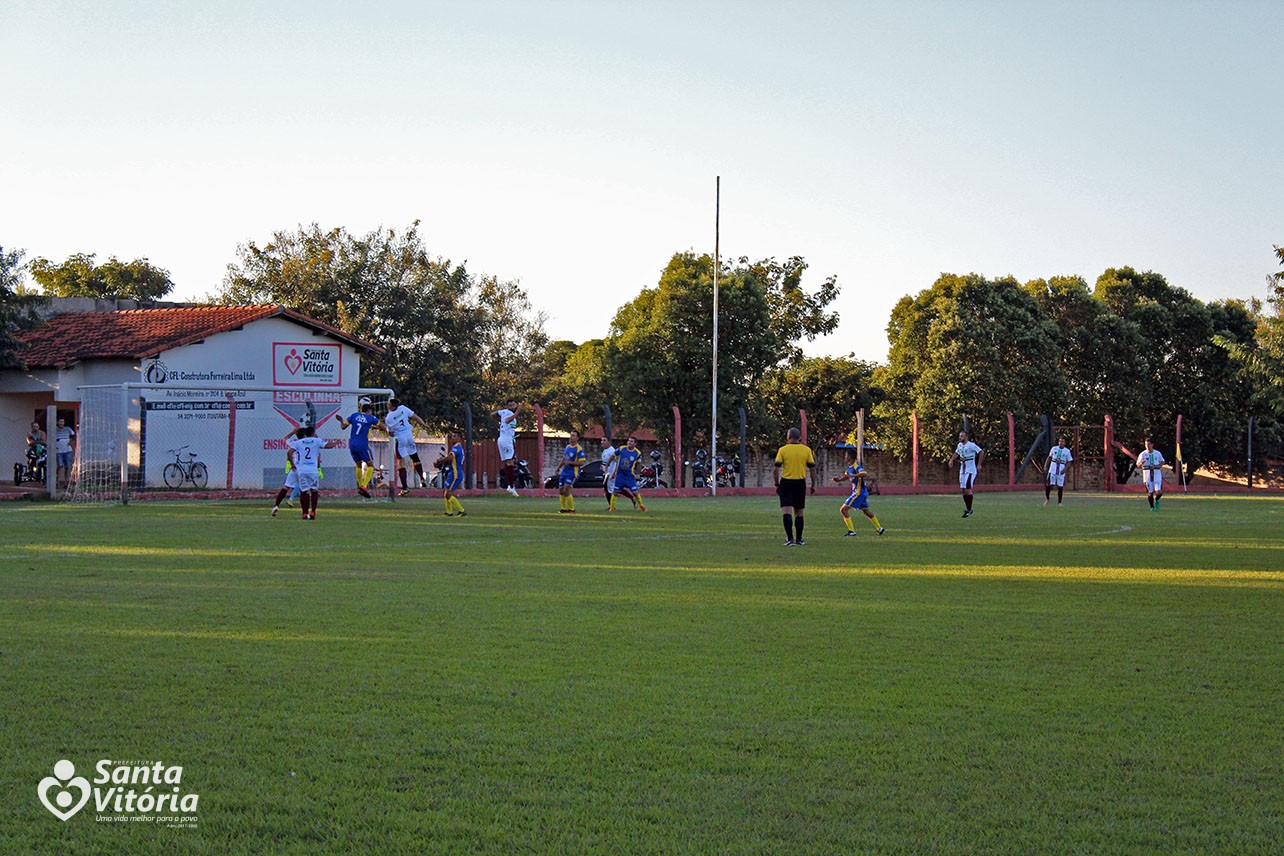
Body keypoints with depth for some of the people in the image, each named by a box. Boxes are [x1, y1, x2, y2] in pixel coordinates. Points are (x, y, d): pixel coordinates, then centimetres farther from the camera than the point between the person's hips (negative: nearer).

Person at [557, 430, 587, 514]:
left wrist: (570, 462, -23)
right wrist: (559, 467, 20)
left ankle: (572, 509, -5)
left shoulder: (579, 449, -11)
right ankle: (564, 508, 22)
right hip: (564, 472, 8)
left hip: (572, 472, -8)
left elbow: (581, 463, -15)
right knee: (561, 491, 8)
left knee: (566, 491, -16)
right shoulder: (567, 447, 13)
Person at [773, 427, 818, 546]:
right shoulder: (807, 450, 2)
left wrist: (777, 484, 2)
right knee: (799, 512, 12)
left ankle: (790, 539, -16)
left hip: (786, 483, -2)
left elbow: (775, 469, -8)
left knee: (786, 512, -5)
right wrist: (813, 485, 11)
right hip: (800, 483, 2)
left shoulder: (783, 450, -4)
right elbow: (812, 468, 2)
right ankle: (799, 539, 18)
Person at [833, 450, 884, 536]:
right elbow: (847, 477, 22)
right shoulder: (850, 466, 11)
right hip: (862, 492, 10)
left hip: (859, 492, -10)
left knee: (843, 510, -12)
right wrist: (838, 479, 4)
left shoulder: (856, 465, -18)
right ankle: (880, 528, 33)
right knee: (866, 511, 24)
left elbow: (863, 473, -36)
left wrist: (851, 476, -40)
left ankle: (851, 531, -11)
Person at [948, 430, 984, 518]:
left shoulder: (971, 445, -14)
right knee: (963, 489, 7)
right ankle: (967, 508, 18)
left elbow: (981, 452, -15)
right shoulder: (959, 445, 10)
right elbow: (956, 453, 28)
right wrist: (951, 460, 12)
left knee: (968, 489, -11)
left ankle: (969, 509, -3)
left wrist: (979, 464, -16)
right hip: (962, 470, 8)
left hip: (970, 470, -8)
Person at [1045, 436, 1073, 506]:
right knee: (1048, 484, -5)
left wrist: (1065, 469, -12)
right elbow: (1049, 457, 15)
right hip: (1053, 469, 1)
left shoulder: (1067, 451, 2)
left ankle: (1059, 502, 10)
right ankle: (1047, 499, 16)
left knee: (1060, 486, 0)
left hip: (1061, 470, -1)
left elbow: (1069, 462, 3)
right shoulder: (1054, 448, 6)